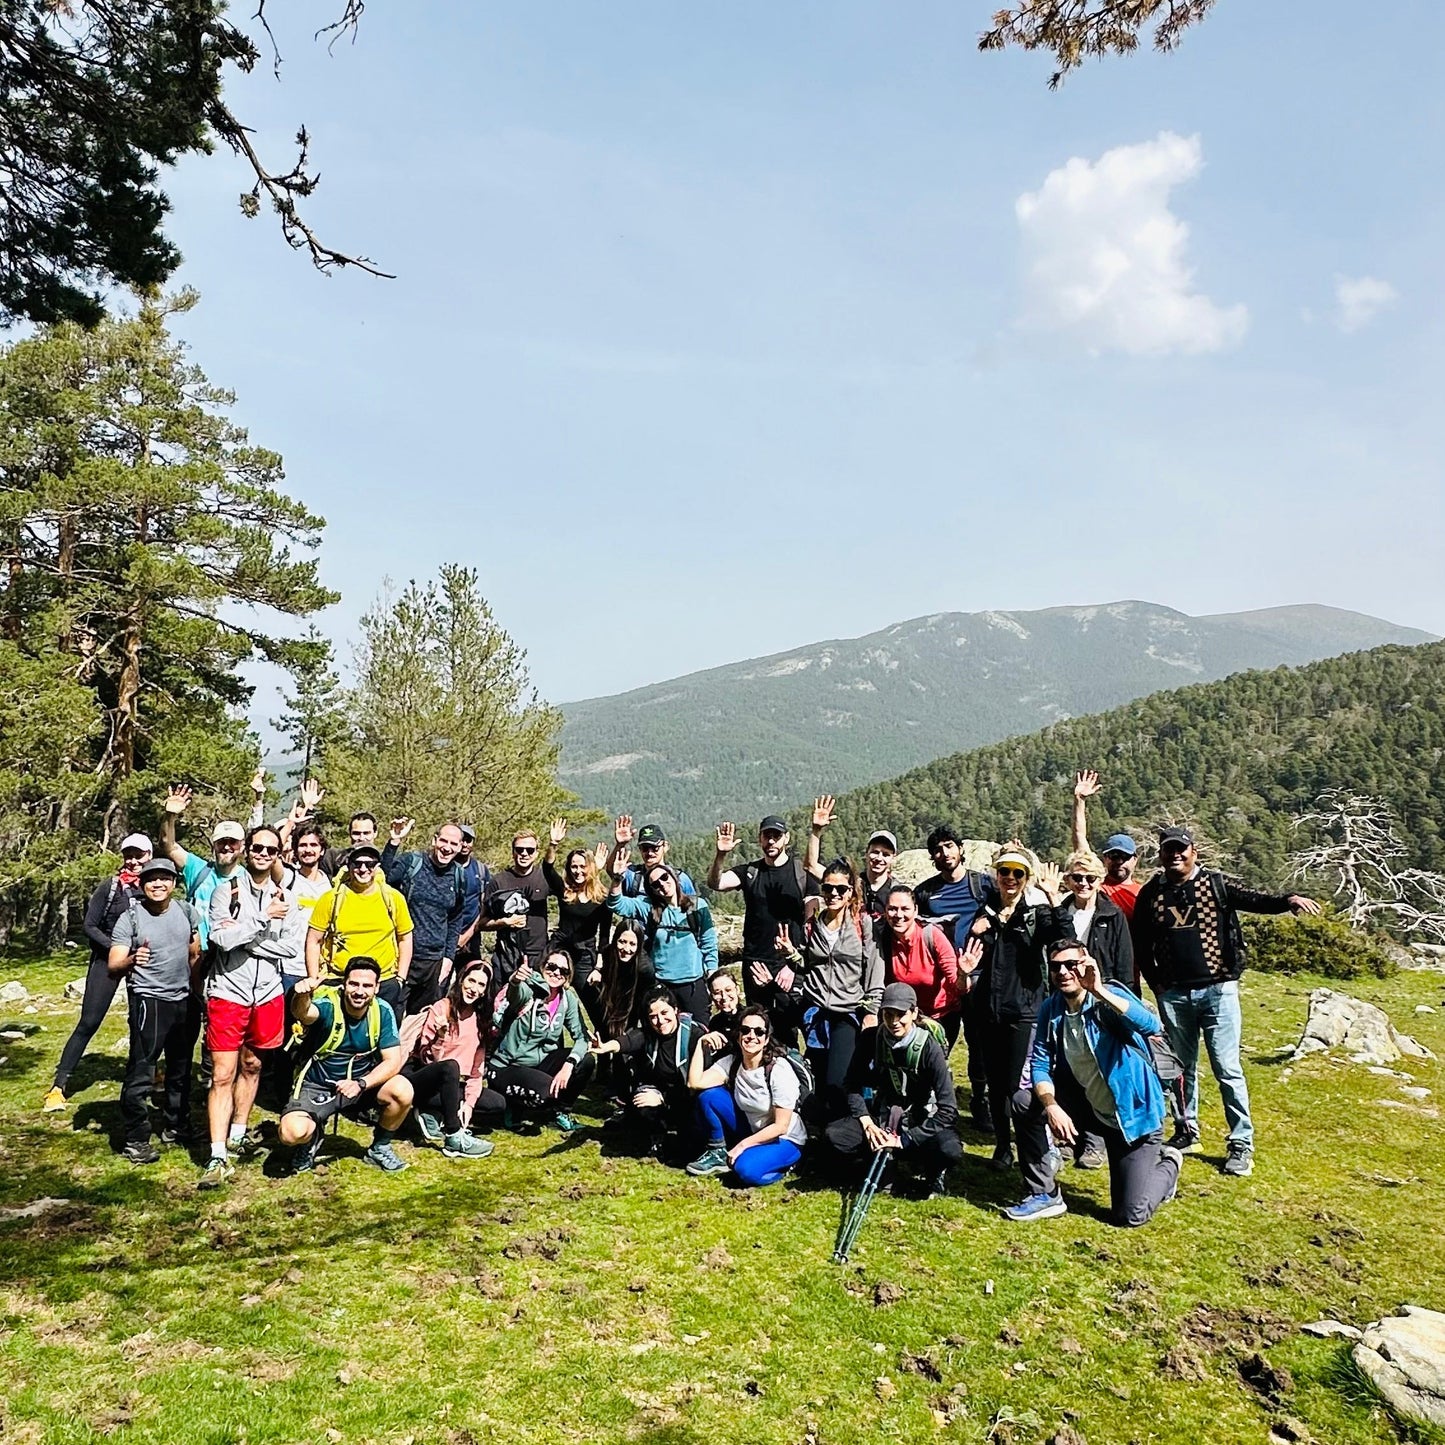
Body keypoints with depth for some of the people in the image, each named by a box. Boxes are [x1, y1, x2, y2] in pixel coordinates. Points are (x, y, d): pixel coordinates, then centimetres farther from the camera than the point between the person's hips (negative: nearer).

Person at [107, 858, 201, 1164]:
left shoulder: (186, 911, 1)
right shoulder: (130, 917, -10)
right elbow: (113, 966, -16)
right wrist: (131, 961, -36)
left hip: (184, 1000, 5)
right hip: (148, 1000, -5)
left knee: (181, 1069, 15)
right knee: (141, 1073, -6)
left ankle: (174, 1126, 30)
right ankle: (135, 1140, 5)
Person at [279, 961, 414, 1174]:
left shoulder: (382, 1011, -10)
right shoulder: (327, 1005, -20)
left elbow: (393, 1061, -12)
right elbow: (303, 1013, -44)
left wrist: (361, 1084, -27)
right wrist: (302, 997, -67)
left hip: (362, 1084, 3)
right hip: (316, 1087, -2)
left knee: (402, 1091, -25)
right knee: (292, 1132, -30)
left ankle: (380, 1148, 4)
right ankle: (312, 1138, 10)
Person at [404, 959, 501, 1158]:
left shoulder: (480, 1020, 5)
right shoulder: (441, 1008, -11)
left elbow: (476, 1068, 3)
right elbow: (427, 1058, -16)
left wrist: (469, 1102, -10)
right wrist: (440, 1036, -35)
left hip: (452, 1085, 6)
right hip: (417, 1080, -6)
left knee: (498, 1104, -12)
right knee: (450, 1066, -36)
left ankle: (433, 1115, -8)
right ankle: (454, 1140, -32)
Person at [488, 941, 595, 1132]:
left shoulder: (567, 998, -3)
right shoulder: (529, 989, -20)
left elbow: (581, 1036, -9)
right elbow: (515, 994, -44)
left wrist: (569, 1064, -27)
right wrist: (515, 981, -69)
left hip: (540, 1062, 6)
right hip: (507, 1067, -6)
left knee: (586, 1061, -16)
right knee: (547, 1092, -32)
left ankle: (559, 1112, 6)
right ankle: (515, 1106, 2)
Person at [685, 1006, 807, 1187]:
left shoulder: (779, 1069, -23)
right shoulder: (732, 1063, -7)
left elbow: (781, 1126, -20)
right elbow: (694, 1083, -21)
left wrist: (743, 1145, -18)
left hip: (784, 1140, -5)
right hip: (751, 1131, 5)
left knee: (746, 1170, -34)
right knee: (708, 1096, -14)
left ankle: (781, 1162, -3)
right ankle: (718, 1153, 3)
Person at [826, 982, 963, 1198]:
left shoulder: (930, 1048, -20)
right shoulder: (871, 1038, -11)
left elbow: (948, 1111, -23)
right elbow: (853, 1085, 0)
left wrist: (904, 1140, -27)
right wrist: (866, 1122, -18)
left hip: (921, 1118, -2)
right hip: (884, 1116, 3)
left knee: (950, 1150, -35)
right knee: (834, 1135, -24)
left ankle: (934, 1173, 0)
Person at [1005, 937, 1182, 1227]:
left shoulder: (1110, 997, -22)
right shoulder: (1051, 1008, -6)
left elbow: (1151, 1026, -41)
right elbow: (1040, 1062, -7)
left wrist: (1099, 991, -51)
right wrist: (1051, 1106, -25)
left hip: (1132, 1113, -5)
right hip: (1088, 1103, 5)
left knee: (1130, 1215, -6)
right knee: (1024, 1102, -15)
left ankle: (1167, 1164, 26)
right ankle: (1043, 1194, 2)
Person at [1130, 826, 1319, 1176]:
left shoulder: (1216, 884, -1)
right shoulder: (1151, 894, 4)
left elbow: (1254, 900, -17)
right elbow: (1141, 944, 11)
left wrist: (1288, 900, -35)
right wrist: (1154, 982, 5)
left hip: (1218, 990, -2)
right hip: (1173, 995, 3)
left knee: (1227, 1069, -2)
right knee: (1183, 1067, 14)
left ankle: (1241, 1143, 7)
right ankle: (1188, 1132, 28)